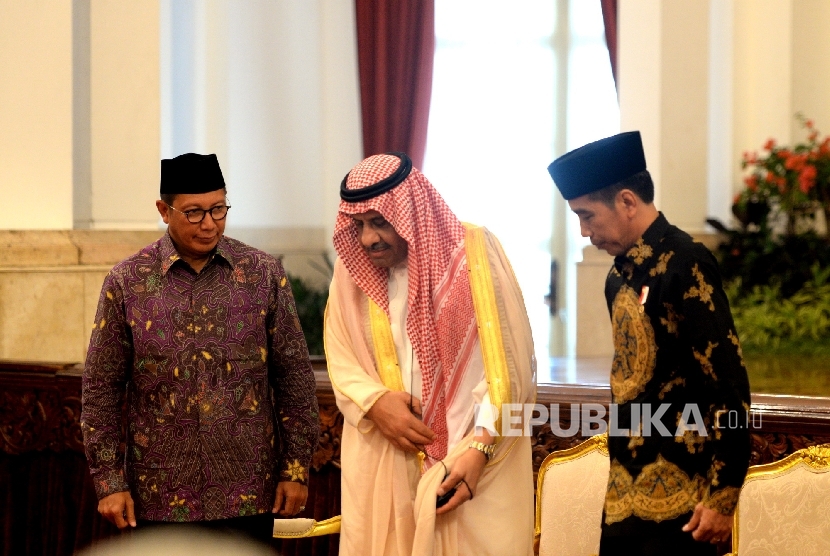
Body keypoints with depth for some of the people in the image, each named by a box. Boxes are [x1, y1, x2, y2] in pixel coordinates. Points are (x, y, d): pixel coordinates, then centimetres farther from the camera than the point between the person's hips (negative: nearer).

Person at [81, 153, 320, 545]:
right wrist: (109, 481, -2)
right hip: (160, 499, 0)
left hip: (247, 497, 0)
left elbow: (294, 376, 5)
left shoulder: (263, 274, 2)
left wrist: (296, 468, 1)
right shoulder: (126, 282, 0)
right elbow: (101, 388, 2)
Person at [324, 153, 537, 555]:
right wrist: (375, 403, -12)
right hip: (383, 467, 3)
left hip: (473, 461, -3)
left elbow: (509, 362, -10)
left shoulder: (474, 253, -9)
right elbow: (341, 361, 9)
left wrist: (479, 447, -19)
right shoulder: (352, 268, 2)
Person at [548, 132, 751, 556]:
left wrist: (723, 496, -17)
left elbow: (729, 385, -15)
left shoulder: (685, 265, -11)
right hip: (625, 494, 7)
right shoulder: (620, 275, 13)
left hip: (679, 499, -7)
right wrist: (620, 481, 15)